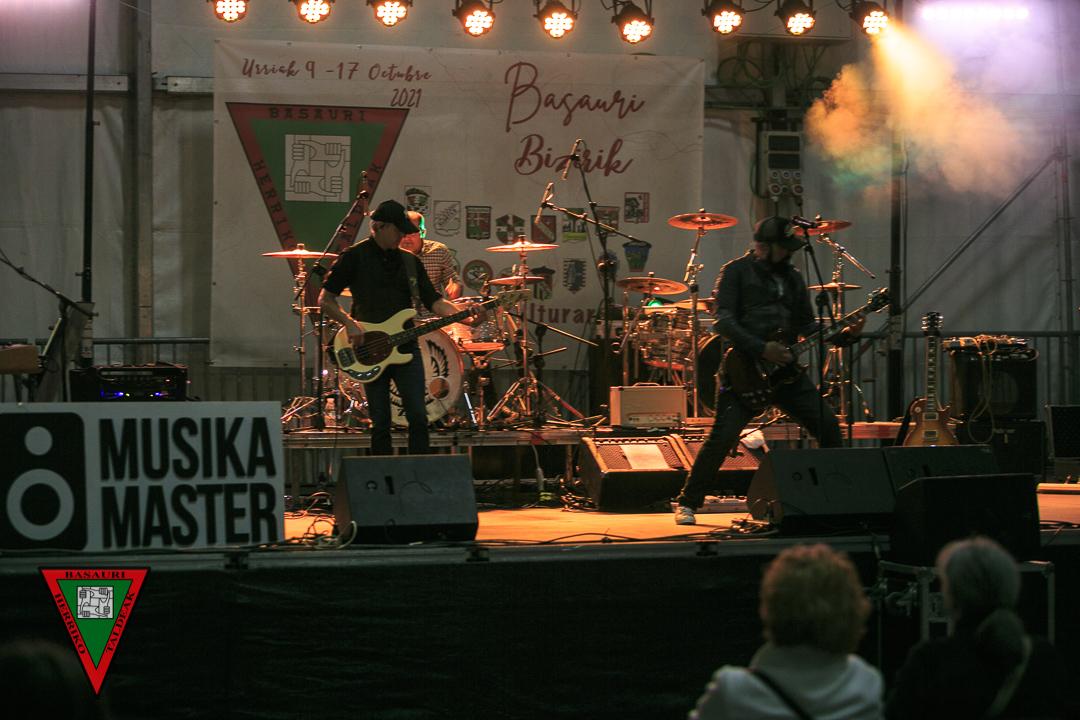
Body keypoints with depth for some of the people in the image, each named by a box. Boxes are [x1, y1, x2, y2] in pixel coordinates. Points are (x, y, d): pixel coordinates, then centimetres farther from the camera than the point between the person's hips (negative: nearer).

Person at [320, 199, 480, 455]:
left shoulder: (410, 261, 12)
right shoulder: (354, 258, -2)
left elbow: (432, 299, 10)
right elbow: (325, 299, -2)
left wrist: (461, 314, -8)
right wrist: (349, 323, -17)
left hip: (406, 348, 3)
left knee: (418, 417, -6)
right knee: (381, 424, 0)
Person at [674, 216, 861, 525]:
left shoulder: (792, 277, 18)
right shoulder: (736, 272, -1)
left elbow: (806, 325, 21)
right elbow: (724, 320, -11)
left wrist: (842, 335, 4)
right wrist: (761, 349, -20)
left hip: (785, 368, 6)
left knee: (828, 426, 1)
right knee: (723, 436, -15)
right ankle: (687, 503, -2)